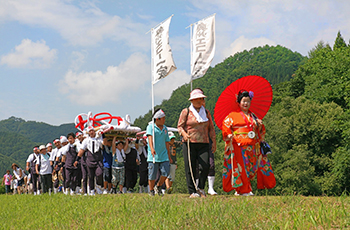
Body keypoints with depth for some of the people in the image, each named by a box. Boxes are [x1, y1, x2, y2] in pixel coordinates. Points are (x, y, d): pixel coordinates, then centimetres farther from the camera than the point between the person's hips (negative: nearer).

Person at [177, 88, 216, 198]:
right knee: (190, 169, -3)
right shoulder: (186, 112, 6)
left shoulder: (206, 112, 17)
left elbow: (211, 128, 20)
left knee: (205, 166, -11)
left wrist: (214, 142, 12)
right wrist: (184, 134, -17)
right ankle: (192, 191, 4)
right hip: (189, 144, -2)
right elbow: (180, 126, 3)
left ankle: (201, 188, 9)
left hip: (204, 144, 2)